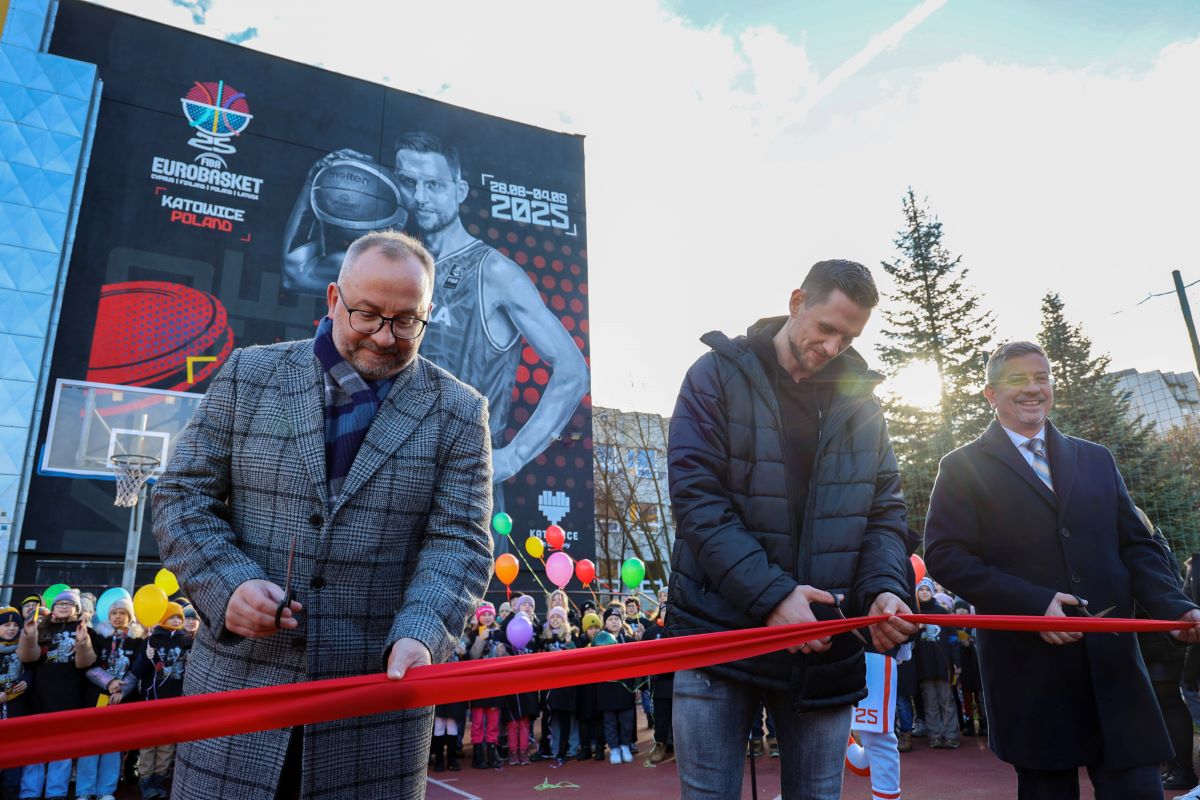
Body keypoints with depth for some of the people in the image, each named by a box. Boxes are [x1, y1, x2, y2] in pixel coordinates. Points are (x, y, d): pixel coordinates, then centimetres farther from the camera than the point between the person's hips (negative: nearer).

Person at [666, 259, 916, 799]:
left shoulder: (860, 399, 8)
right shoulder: (718, 376, -4)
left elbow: (885, 511, 9)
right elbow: (697, 498, -13)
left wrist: (884, 589, -11)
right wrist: (771, 594, -21)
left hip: (826, 646, 4)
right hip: (720, 632, -3)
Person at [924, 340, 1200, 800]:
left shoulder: (1096, 460, 16)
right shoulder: (964, 467, 1)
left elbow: (1136, 546, 14)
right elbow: (945, 555, -8)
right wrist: (1034, 603, -17)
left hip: (1113, 663, 4)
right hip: (1031, 671, -3)